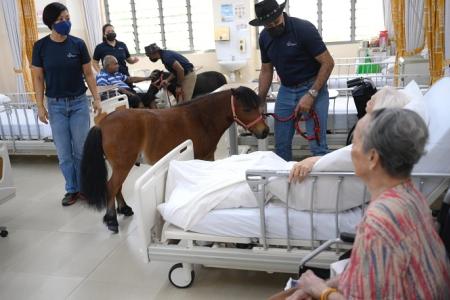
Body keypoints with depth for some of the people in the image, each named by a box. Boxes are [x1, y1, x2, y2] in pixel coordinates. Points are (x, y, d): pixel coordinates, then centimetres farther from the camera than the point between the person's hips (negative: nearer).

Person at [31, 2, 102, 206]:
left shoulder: (78, 44, -4)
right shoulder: (40, 46, -4)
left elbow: (88, 73, 2)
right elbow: (38, 78, 0)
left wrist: (96, 99, -1)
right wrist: (40, 106, -4)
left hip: (79, 102, 0)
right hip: (56, 105, 0)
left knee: (81, 149, 5)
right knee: (64, 152, 5)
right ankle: (72, 189, 18)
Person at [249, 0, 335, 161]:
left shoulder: (304, 28, -17)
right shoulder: (264, 37, 1)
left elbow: (328, 63, -16)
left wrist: (311, 94, -22)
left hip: (312, 87, -5)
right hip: (285, 90, 5)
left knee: (317, 145, -9)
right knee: (281, 145, 7)